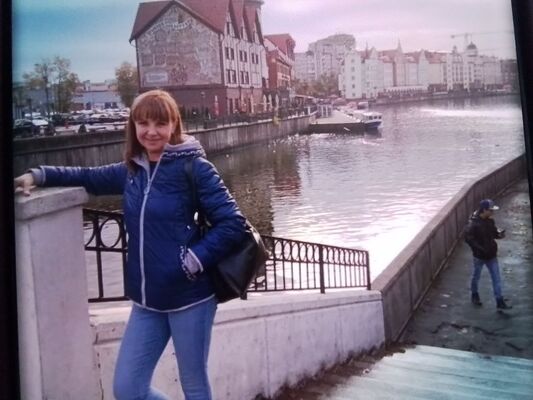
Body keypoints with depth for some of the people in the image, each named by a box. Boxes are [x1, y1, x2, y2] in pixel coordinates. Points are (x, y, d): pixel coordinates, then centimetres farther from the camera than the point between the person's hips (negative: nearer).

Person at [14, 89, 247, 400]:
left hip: (188, 297, -6)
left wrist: (194, 261, -19)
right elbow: (89, 177, 23)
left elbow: (233, 223, -14)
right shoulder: (132, 170, 6)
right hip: (147, 300, 6)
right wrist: (38, 175, 12)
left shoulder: (193, 167, -11)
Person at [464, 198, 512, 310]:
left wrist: (499, 234, -10)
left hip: (492, 255, 5)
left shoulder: (490, 220, -1)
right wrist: (480, 248, -25)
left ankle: (500, 302, 8)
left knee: (496, 278, 4)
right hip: (479, 256, -5)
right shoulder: (473, 223, -22)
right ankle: (475, 295, 39)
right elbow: (468, 238, -22)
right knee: (476, 277, 16)